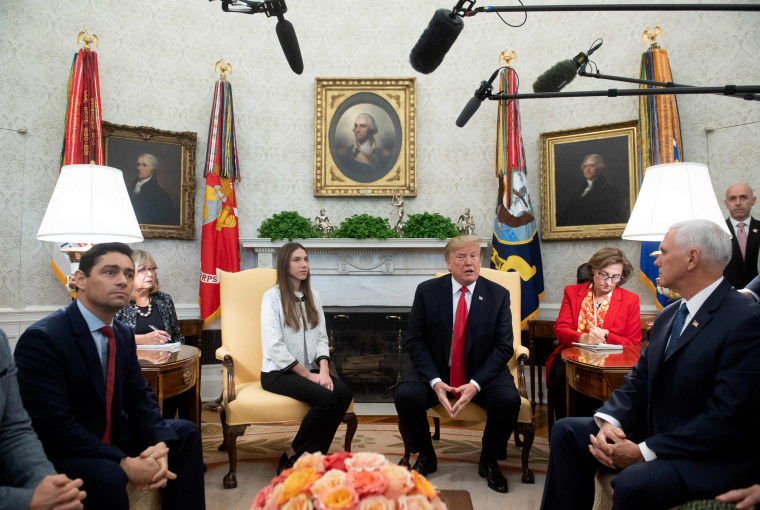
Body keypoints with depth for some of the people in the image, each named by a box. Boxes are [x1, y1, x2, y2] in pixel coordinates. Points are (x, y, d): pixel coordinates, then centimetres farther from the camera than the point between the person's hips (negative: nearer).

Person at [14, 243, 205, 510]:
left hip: (113, 437, 8)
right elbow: (53, 426, -27)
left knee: (186, 433, 7)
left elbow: (139, 397, 4)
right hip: (57, 452, -8)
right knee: (107, 476, -35)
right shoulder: (42, 338, -21)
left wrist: (159, 444, -15)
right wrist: (123, 463, -29)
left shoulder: (124, 334, 4)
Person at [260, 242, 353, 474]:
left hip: (310, 371, 6)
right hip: (278, 373, -6)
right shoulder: (273, 296, -6)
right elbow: (274, 346, -14)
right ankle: (293, 455, -8)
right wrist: (308, 374, -13)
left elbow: (321, 338, 9)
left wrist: (323, 370, -9)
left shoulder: (313, 296, 14)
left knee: (344, 393, -22)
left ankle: (311, 457, -10)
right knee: (326, 398, -28)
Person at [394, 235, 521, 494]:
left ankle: (488, 461, 4)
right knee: (404, 395, -24)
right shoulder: (427, 291, -6)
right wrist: (435, 381, -20)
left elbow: (503, 347, -7)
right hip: (435, 371, 0)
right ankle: (426, 457, 5)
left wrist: (476, 384, -20)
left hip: (483, 373, 0)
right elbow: (415, 341, -5)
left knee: (509, 400, -26)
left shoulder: (498, 295, -5)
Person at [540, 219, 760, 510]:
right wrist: (608, 422, -12)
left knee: (633, 483, -33)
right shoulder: (668, 315, 9)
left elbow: (728, 418, -24)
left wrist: (645, 452, -24)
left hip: (716, 457, -8)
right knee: (566, 431, 2)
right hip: (655, 434, 8)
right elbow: (638, 381, 7)